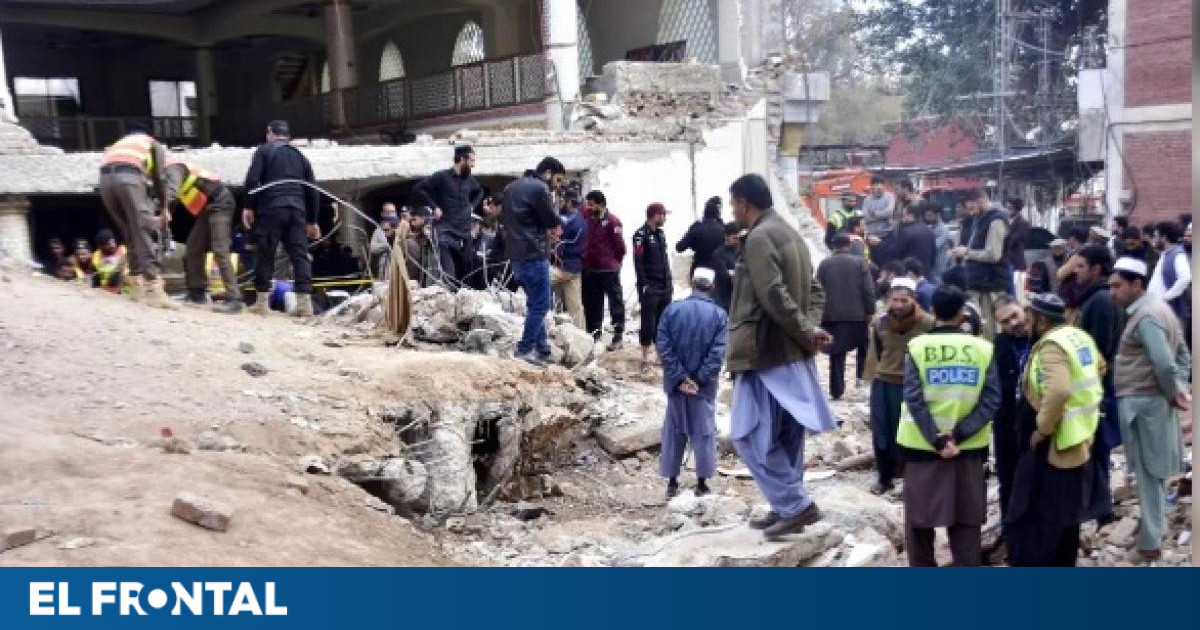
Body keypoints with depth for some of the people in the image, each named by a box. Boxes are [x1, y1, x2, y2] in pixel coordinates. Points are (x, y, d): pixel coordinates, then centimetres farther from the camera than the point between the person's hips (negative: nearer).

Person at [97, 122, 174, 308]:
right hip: (128, 176, -5)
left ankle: (138, 285, 15)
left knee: (130, 233, 16)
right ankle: (154, 289, -18)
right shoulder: (154, 144, 30)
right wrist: (164, 208, 26)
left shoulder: (120, 143, 42)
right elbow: (159, 178, 17)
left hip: (105, 178, 5)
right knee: (143, 232, -8)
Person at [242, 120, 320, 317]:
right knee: (300, 255, 0)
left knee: (265, 254, 2)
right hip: (297, 211, 4)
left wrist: (248, 206, 0)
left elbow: (252, 179, -5)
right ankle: (304, 302, -7)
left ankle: (261, 302, 4)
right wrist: (312, 221, 23)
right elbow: (312, 190, 21)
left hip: (271, 209, -4)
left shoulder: (264, 150, 8)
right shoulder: (300, 156, 22)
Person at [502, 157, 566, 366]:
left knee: (535, 302, 14)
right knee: (540, 304, -5)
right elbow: (554, 222, -11)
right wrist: (555, 227, 14)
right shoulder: (539, 188, -13)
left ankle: (541, 348, 16)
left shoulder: (512, 187, 17)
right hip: (534, 254, -9)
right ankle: (525, 349, -6)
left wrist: (546, 228, 9)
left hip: (516, 253, 9)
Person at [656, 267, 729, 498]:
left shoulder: (672, 310, -4)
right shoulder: (719, 315, -7)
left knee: (674, 431, 11)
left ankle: (672, 481, 16)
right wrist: (699, 379, -12)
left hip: (676, 382, 2)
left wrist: (680, 377, -9)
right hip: (704, 385, -1)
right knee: (704, 431, 8)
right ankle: (702, 482, 12)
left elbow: (663, 346, -9)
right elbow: (718, 352, -14)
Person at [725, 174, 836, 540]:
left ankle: (796, 505, -2)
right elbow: (814, 290, 16)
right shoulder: (790, 234, 16)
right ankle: (786, 507, 20)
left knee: (750, 436, -3)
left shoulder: (759, 238, -15)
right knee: (785, 436, 13)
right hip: (792, 354, 10)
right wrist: (810, 328, 1)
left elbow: (774, 297, -23)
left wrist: (806, 333, -13)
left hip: (766, 353, -9)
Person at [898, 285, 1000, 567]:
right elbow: (992, 399, -9)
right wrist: (959, 434, -13)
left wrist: (937, 441, -15)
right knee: (967, 520, 11)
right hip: (969, 447, 1)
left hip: (922, 445, -1)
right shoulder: (983, 348, -3)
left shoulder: (917, 347, -7)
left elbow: (914, 399, -15)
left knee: (919, 517, 12)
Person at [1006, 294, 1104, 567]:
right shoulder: (1080, 337, 8)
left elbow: (1058, 391, -36)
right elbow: (1099, 366, 27)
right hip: (1078, 440, 10)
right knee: (1065, 515, 21)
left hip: (1054, 445, -10)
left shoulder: (1051, 345, -21)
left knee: (1031, 519, -2)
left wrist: (1042, 428, -23)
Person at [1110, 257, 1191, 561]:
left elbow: (1164, 364, -29)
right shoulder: (1157, 307, 12)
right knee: (1153, 471, 18)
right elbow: (1183, 354, 17)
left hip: (1141, 404, -10)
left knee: (1148, 473, 1)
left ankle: (1150, 541, 10)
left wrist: (1172, 394, -13)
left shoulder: (1145, 316, -20)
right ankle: (1152, 529, 29)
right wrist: (1178, 387, 7)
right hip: (1152, 401, 10)